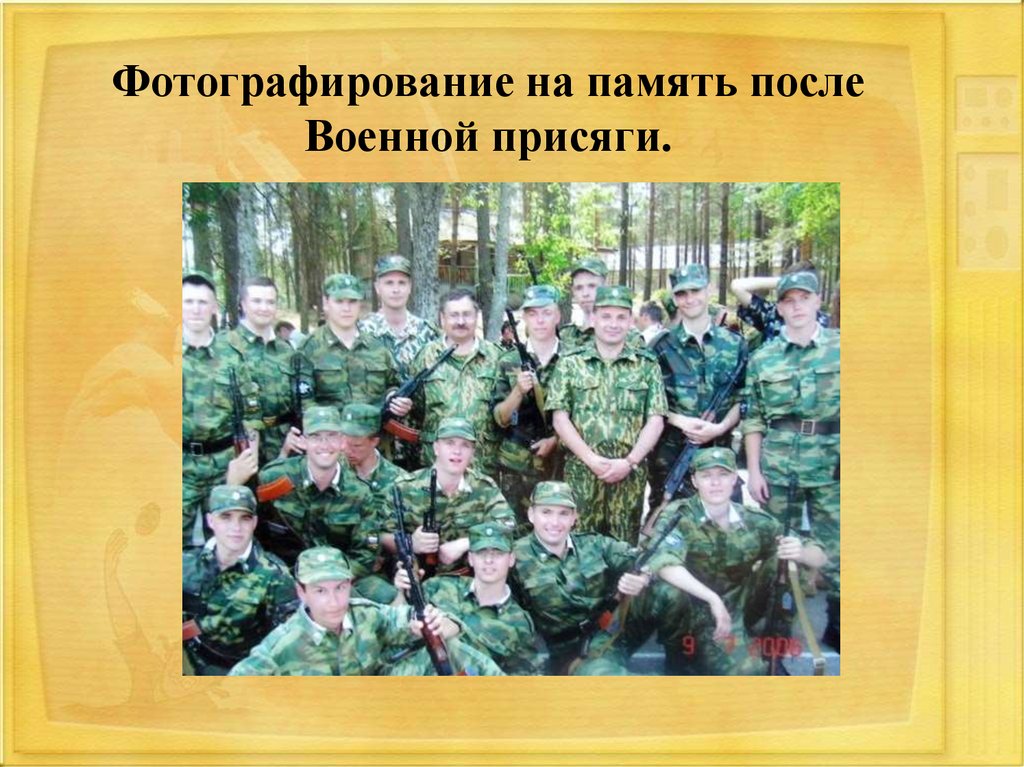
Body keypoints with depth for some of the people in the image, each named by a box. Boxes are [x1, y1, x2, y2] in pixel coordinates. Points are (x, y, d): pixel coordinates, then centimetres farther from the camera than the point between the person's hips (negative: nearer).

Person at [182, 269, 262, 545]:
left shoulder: (231, 354, 4)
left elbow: (251, 413, 7)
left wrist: (251, 462, 2)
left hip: (226, 462, 2)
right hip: (181, 464, -1)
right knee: (176, 540, 5)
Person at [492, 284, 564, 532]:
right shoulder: (508, 362, 4)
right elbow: (501, 418, 1)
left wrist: (555, 440, -8)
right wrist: (519, 390, -16)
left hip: (563, 461, 0)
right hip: (517, 465, 0)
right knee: (519, 532, 4)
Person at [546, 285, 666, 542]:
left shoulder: (647, 365, 7)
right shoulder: (570, 363, 4)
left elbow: (655, 420, 2)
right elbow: (560, 418, -1)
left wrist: (629, 461, -10)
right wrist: (592, 459, -11)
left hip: (631, 473, 1)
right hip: (581, 472, -1)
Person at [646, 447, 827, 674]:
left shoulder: (755, 522, -4)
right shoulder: (679, 515, -15)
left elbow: (819, 557, 0)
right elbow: (663, 564, -33)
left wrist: (801, 553, -23)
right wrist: (712, 598, -39)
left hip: (739, 617, 4)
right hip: (695, 618, -4)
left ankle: (773, 645, 4)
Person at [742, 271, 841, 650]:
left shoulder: (839, 347, 2)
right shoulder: (762, 358, 5)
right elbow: (753, 419, 6)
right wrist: (754, 471, 1)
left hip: (831, 469, -1)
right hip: (777, 469, 1)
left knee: (834, 551, 4)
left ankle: (836, 628, 21)